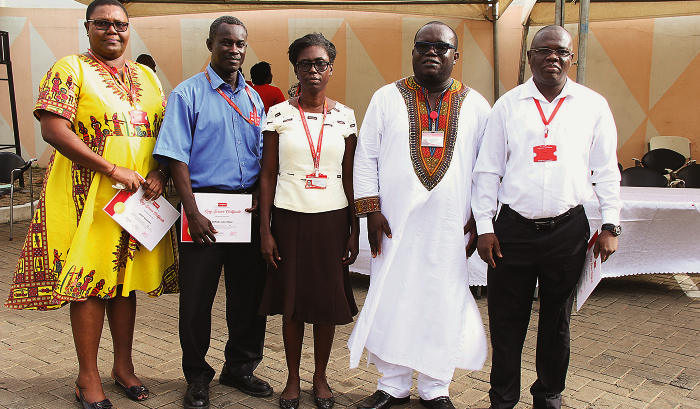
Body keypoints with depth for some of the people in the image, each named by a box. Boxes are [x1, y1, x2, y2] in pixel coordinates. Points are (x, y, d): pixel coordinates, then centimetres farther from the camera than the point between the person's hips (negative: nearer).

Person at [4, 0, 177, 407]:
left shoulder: (147, 77, 15)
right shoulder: (70, 69, -2)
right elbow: (53, 129, -14)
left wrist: (160, 172, -6)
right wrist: (114, 170, -18)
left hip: (140, 196, 5)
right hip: (89, 196, -5)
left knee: (126, 279, 12)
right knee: (89, 281, 1)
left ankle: (124, 365, 26)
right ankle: (88, 376, 15)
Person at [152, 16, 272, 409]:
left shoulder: (254, 98, 13)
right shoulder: (188, 93, -2)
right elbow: (177, 157, -9)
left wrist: (259, 198, 1)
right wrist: (193, 213, -15)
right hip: (205, 205, -4)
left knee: (250, 292, 10)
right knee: (197, 296, 3)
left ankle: (240, 368, 29)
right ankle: (197, 377, 21)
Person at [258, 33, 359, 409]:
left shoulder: (344, 117, 5)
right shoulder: (279, 114, 1)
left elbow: (350, 177, 6)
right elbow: (267, 174, 1)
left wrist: (354, 230, 2)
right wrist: (265, 229, -5)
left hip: (332, 218, 1)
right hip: (290, 217, -1)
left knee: (328, 301, 5)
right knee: (291, 301, 6)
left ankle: (321, 377, 24)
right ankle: (293, 379, 23)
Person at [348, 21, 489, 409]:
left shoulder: (475, 105, 7)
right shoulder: (387, 98, 4)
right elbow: (366, 156, 3)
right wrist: (372, 211, -4)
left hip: (450, 228, 1)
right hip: (396, 224, 0)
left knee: (443, 303, 6)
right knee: (391, 300, 4)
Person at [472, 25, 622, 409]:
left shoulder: (593, 105, 5)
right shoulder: (508, 105, 4)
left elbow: (607, 170, 8)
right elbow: (487, 169, 4)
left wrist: (610, 225, 3)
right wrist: (484, 226, 0)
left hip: (568, 230, 1)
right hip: (513, 229, 0)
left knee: (557, 320, 13)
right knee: (506, 320, 6)